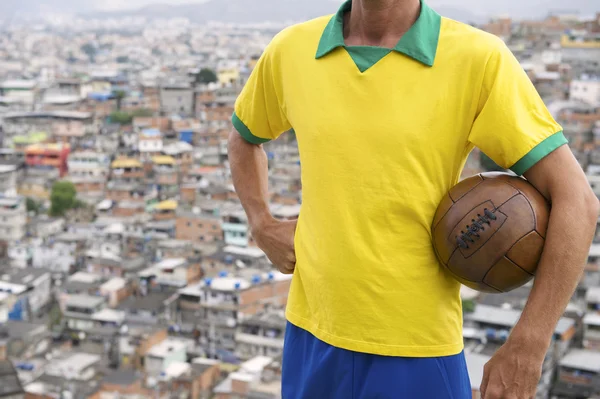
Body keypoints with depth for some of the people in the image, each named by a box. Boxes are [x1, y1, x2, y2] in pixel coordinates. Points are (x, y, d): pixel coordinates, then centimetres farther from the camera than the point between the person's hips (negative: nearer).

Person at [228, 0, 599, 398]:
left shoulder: (479, 58, -13)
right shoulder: (290, 51, -1)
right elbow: (244, 138, 20)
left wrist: (527, 351, -14)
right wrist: (263, 227, 5)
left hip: (417, 349, -3)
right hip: (312, 335, 4)